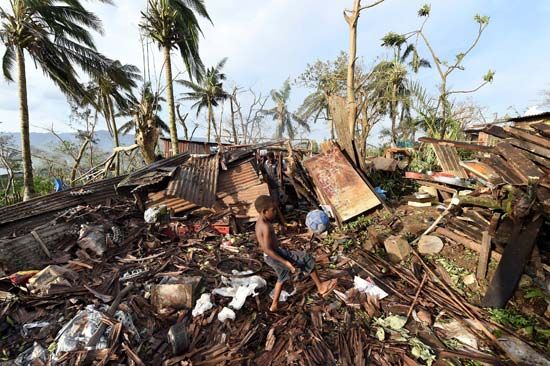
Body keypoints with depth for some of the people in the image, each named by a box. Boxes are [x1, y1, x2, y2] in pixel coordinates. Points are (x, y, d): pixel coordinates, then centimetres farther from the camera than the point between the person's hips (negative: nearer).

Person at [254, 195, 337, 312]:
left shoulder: (260, 222, 4)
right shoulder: (266, 227, -26)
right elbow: (267, 249, -27)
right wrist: (286, 262, -26)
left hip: (271, 257, 10)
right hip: (275, 256, -10)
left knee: (282, 276, 30)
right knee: (307, 259, -3)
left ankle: (274, 305, 41)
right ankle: (320, 286, 12)